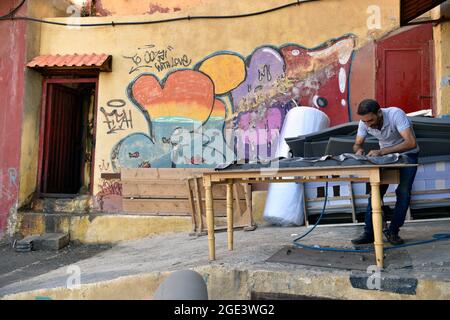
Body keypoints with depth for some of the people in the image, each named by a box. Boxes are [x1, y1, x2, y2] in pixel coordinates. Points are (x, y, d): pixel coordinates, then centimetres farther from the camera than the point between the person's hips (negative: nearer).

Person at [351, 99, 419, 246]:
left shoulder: (396, 114, -32)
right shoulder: (364, 122, -18)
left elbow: (411, 143, -39)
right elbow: (357, 144, -4)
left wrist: (381, 152, -47)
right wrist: (359, 150, -30)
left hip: (407, 154, -3)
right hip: (385, 155, 4)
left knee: (403, 193, -12)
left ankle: (392, 231, 2)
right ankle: (369, 233, 0)